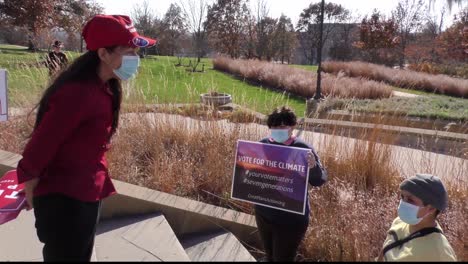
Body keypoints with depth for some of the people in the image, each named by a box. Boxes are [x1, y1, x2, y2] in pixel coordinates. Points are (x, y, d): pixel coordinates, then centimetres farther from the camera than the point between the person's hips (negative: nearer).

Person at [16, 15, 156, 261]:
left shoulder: (104, 88, 2)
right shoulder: (77, 92, -27)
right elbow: (42, 142, -21)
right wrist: (30, 181, -8)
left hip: (87, 193, 9)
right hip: (63, 198, -8)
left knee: (82, 254, 25)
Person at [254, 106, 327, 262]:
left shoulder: (302, 149, -18)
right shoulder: (263, 145, -6)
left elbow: (319, 181, -17)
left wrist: (313, 166, -39)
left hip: (290, 219, -4)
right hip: (263, 213, 5)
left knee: (283, 258, 11)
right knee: (269, 256, 25)